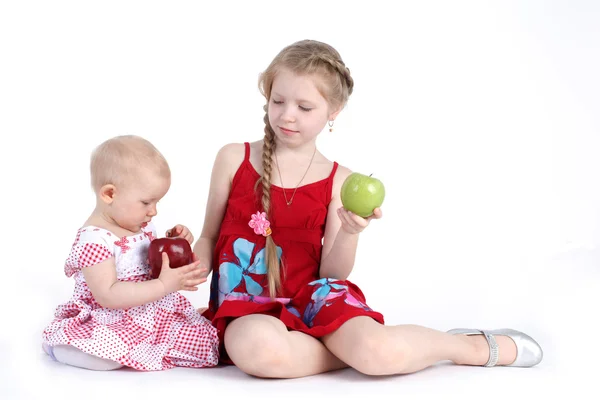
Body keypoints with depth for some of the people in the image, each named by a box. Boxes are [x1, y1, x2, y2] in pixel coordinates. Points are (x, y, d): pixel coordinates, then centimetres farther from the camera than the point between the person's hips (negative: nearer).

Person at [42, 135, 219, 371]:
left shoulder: (139, 226, 6)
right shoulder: (94, 239, -20)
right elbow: (108, 295, -29)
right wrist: (164, 285, -31)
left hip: (152, 315, 7)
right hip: (110, 323, -6)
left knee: (203, 335, -10)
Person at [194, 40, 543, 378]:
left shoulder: (339, 180, 2)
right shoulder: (234, 158, 2)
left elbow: (331, 275, 0)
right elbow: (209, 239, 10)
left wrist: (349, 233, -19)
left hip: (310, 297, 0)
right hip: (247, 303, 0)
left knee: (376, 351, -31)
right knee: (255, 348, -39)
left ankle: (478, 346, 0)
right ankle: (354, 348, -14)